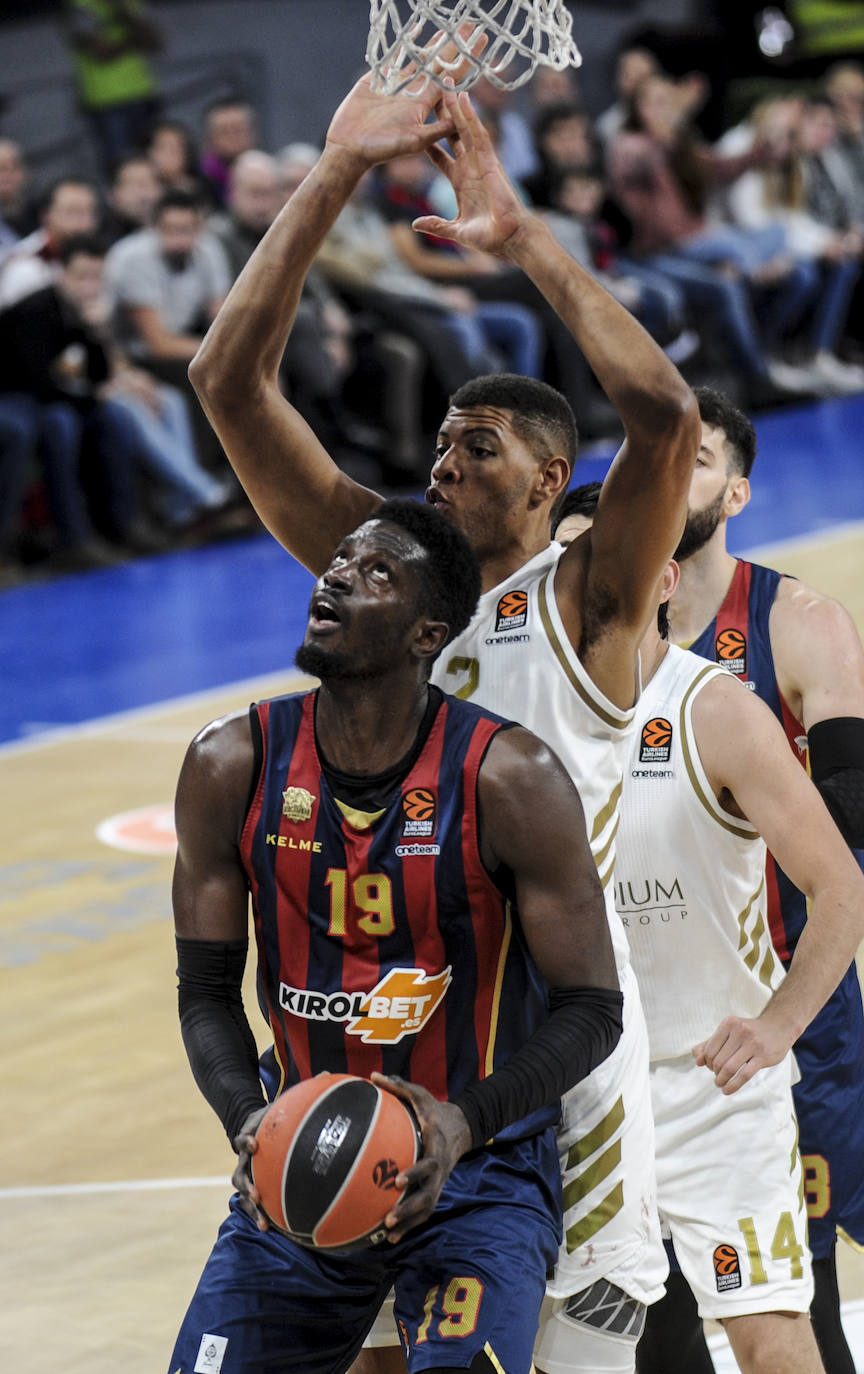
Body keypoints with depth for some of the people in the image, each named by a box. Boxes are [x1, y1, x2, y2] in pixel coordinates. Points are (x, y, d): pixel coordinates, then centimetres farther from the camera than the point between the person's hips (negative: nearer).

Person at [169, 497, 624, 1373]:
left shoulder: (508, 779, -17)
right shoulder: (231, 766, -7)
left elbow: (590, 1009, -12)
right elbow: (207, 991, 1)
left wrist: (466, 1122, -28)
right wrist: (245, 1119, -19)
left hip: (481, 1171, -4)